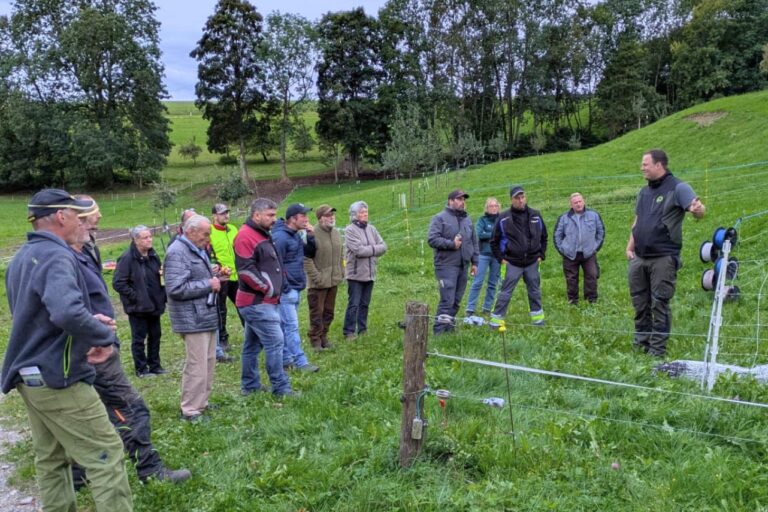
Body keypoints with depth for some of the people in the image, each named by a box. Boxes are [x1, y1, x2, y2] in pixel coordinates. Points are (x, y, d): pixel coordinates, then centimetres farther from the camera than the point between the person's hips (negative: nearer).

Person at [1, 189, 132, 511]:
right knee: (105, 456, -4)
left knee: (50, 460, 16)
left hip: (29, 376, 10)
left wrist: (90, 320, 12)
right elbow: (67, 312, -37)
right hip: (57, 377, -10)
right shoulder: (56, 257, -18)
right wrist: (105, 335, -21)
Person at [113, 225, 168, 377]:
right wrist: (135, 297, -16)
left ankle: (154, 365, 26)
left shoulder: (153, 255, 6)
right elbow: (118, 283, -17)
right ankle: (141, 369, 15)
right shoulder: (127, 258, -16)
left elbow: (160, 277, 21)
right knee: (139, 338, 4)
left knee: (155, 335, 14)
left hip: (154, 305, 7)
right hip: (138, 307, -7)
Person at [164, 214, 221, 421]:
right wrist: (208, 285, -18)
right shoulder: (177, 252, -16)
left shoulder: (198, 250, 16)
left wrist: (214, 278, 9)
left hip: (207, 316, 10)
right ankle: (190, 411, 3)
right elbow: (175, 288, -25)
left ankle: (202, 403, 27)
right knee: (197, 365, -7)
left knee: (208, 362, 15)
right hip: (193, 319, -10)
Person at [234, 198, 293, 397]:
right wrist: (267, 288, -15)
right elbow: (245, 270, -23)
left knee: (253, 344, 15)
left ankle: (250, 385, 25)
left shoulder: (262, 235, 17)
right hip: (257, 302, -11)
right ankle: (280, 388, -5)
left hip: (263, 301, 11)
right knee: (275, 341, -10)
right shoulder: (246, 236, -16)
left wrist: (274, 287, 14)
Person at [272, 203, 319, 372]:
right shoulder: (280, 237, -16)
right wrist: (285, 288, -18)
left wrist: (310, 236, 2)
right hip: (286, 290, -10)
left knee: (286, 326, 15)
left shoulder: (296, 235, 13)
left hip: (295, 289, 10)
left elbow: (311, 252, 18)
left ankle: (285, 359, 22)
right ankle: (301, 362, -4)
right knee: (292, 326, -6)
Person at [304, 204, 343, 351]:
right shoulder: (312, 235, -16)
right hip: (318, 283, -7)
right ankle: (315, 340, 14)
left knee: (329, 312, 15)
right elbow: (306, 259, -17)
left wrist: (341, 272, 11)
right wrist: (316, 276, -18)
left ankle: (323, 337, 28)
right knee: (317, 313, 2)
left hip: (334, 281, 7)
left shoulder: (336, 233, 8)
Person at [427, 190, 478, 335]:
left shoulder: (467, 220, 18)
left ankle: (449, 328, 20)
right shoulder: (440, 218, -3)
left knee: (456, 301, 9)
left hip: (463, 267, 7)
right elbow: (432, 239, -13)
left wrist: (475, 262, 18)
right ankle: (439, 331, -6)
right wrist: (451, 244, -16)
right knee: (447, 300, -11)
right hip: (447, 266, -7)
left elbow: (474, 243, 23)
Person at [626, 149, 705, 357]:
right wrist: (630, 246, 15)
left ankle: (657, 349, 6)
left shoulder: (677, 188, -7)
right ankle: (641, 343, 24)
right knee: (640, 302, 12)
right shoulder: (644, 191, 16)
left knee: (659, 304, -2)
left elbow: (698, 209, -19)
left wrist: (697, 209, -43)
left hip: (663, 258, -7)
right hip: (639, 258, 7)